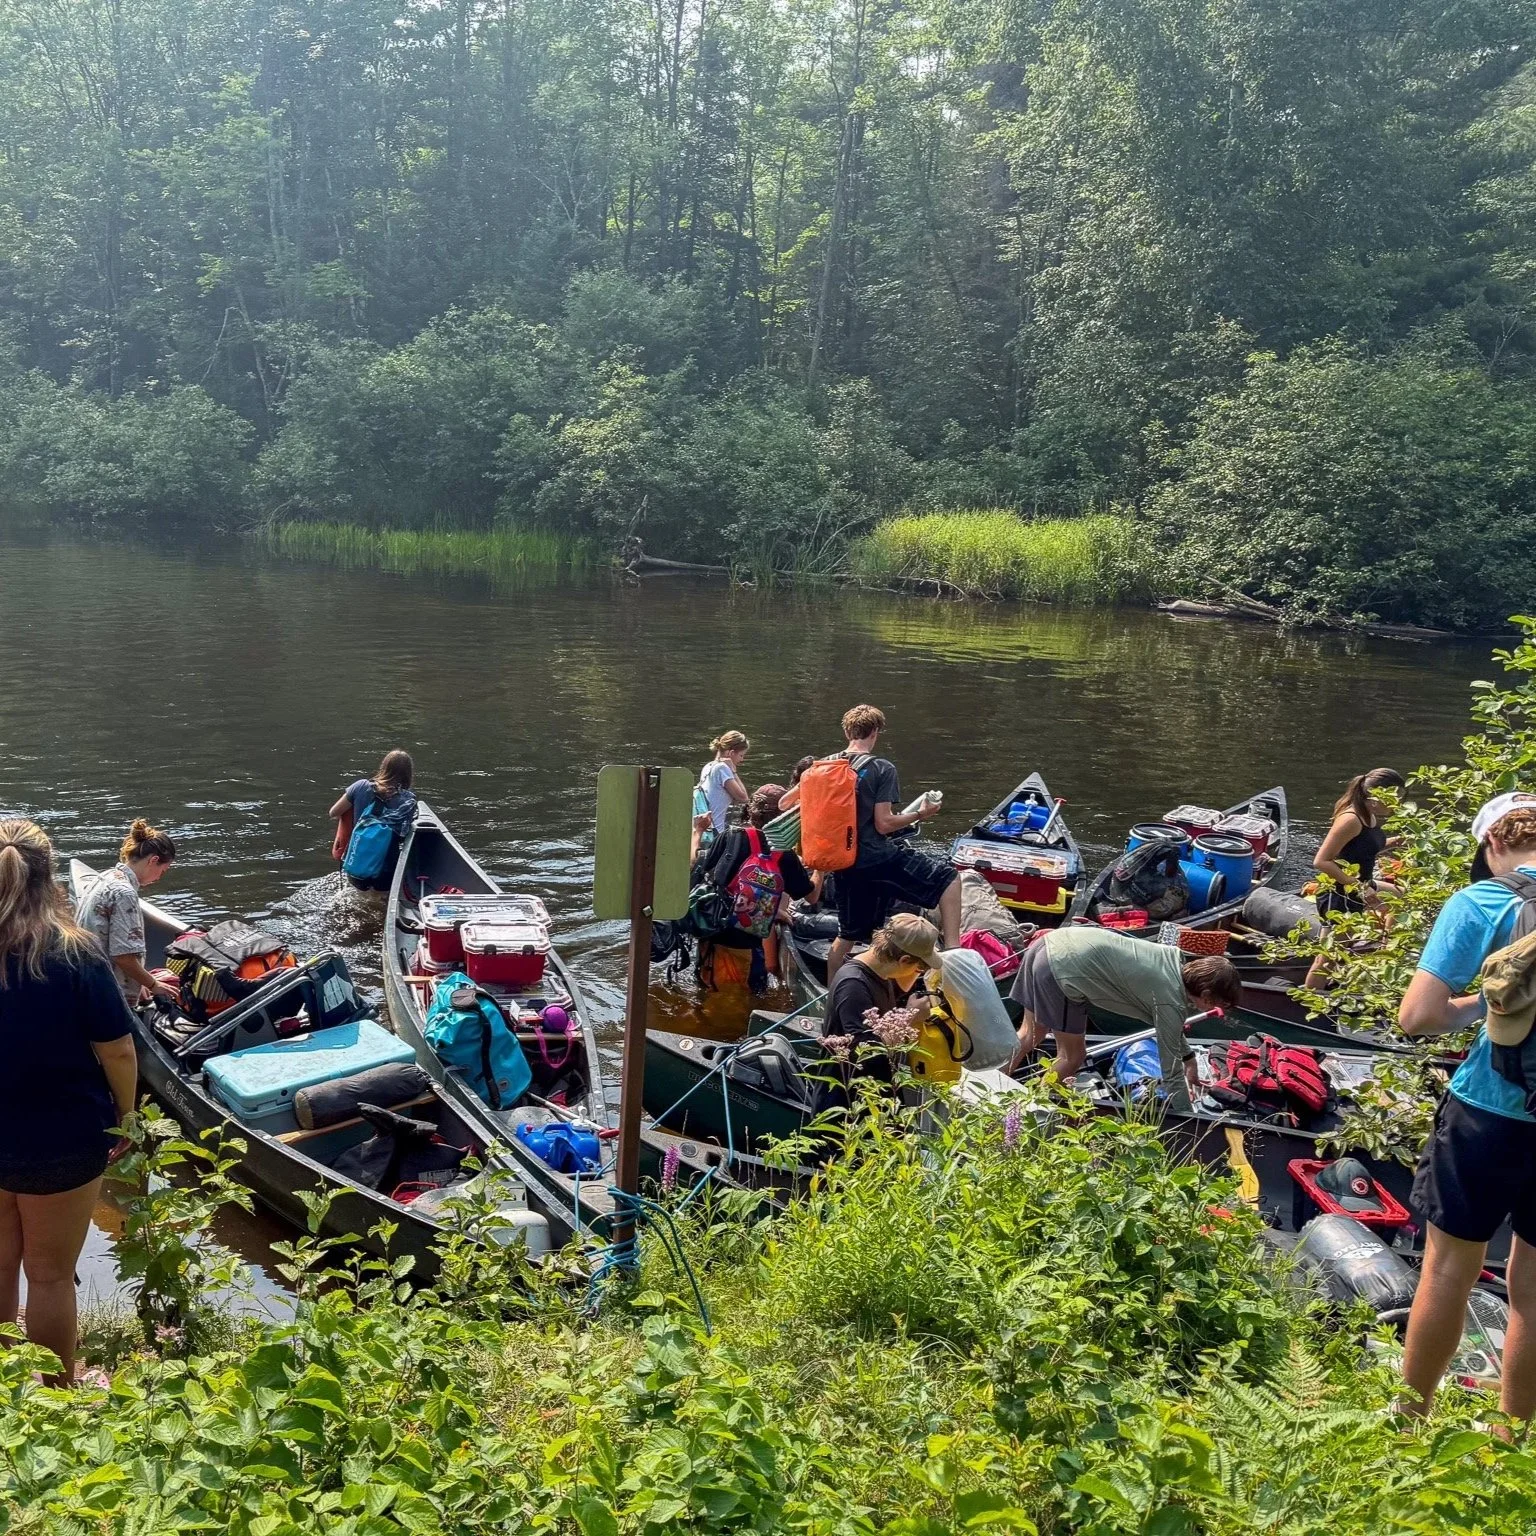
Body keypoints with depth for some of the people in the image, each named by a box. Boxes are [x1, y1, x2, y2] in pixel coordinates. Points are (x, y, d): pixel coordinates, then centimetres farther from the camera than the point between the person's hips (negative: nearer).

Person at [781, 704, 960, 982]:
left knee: (849, 934, 20)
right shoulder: (882, 769, -10)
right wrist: (919, 815, 2)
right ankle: (953, 950, -5)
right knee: (948, 876, 7)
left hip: (844, 863, 6)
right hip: (878, 859, -6)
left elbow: (786, 803, 10)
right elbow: (884, 823, -14)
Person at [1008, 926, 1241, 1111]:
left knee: (1029, 1036, 25)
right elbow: (1172, 1072, -3)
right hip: (1063, 969, -9)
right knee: (1072, 1057, 10)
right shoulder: (1171, 1002, -10)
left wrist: (1189, 1059, 38)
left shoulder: (1177, 958, 12)